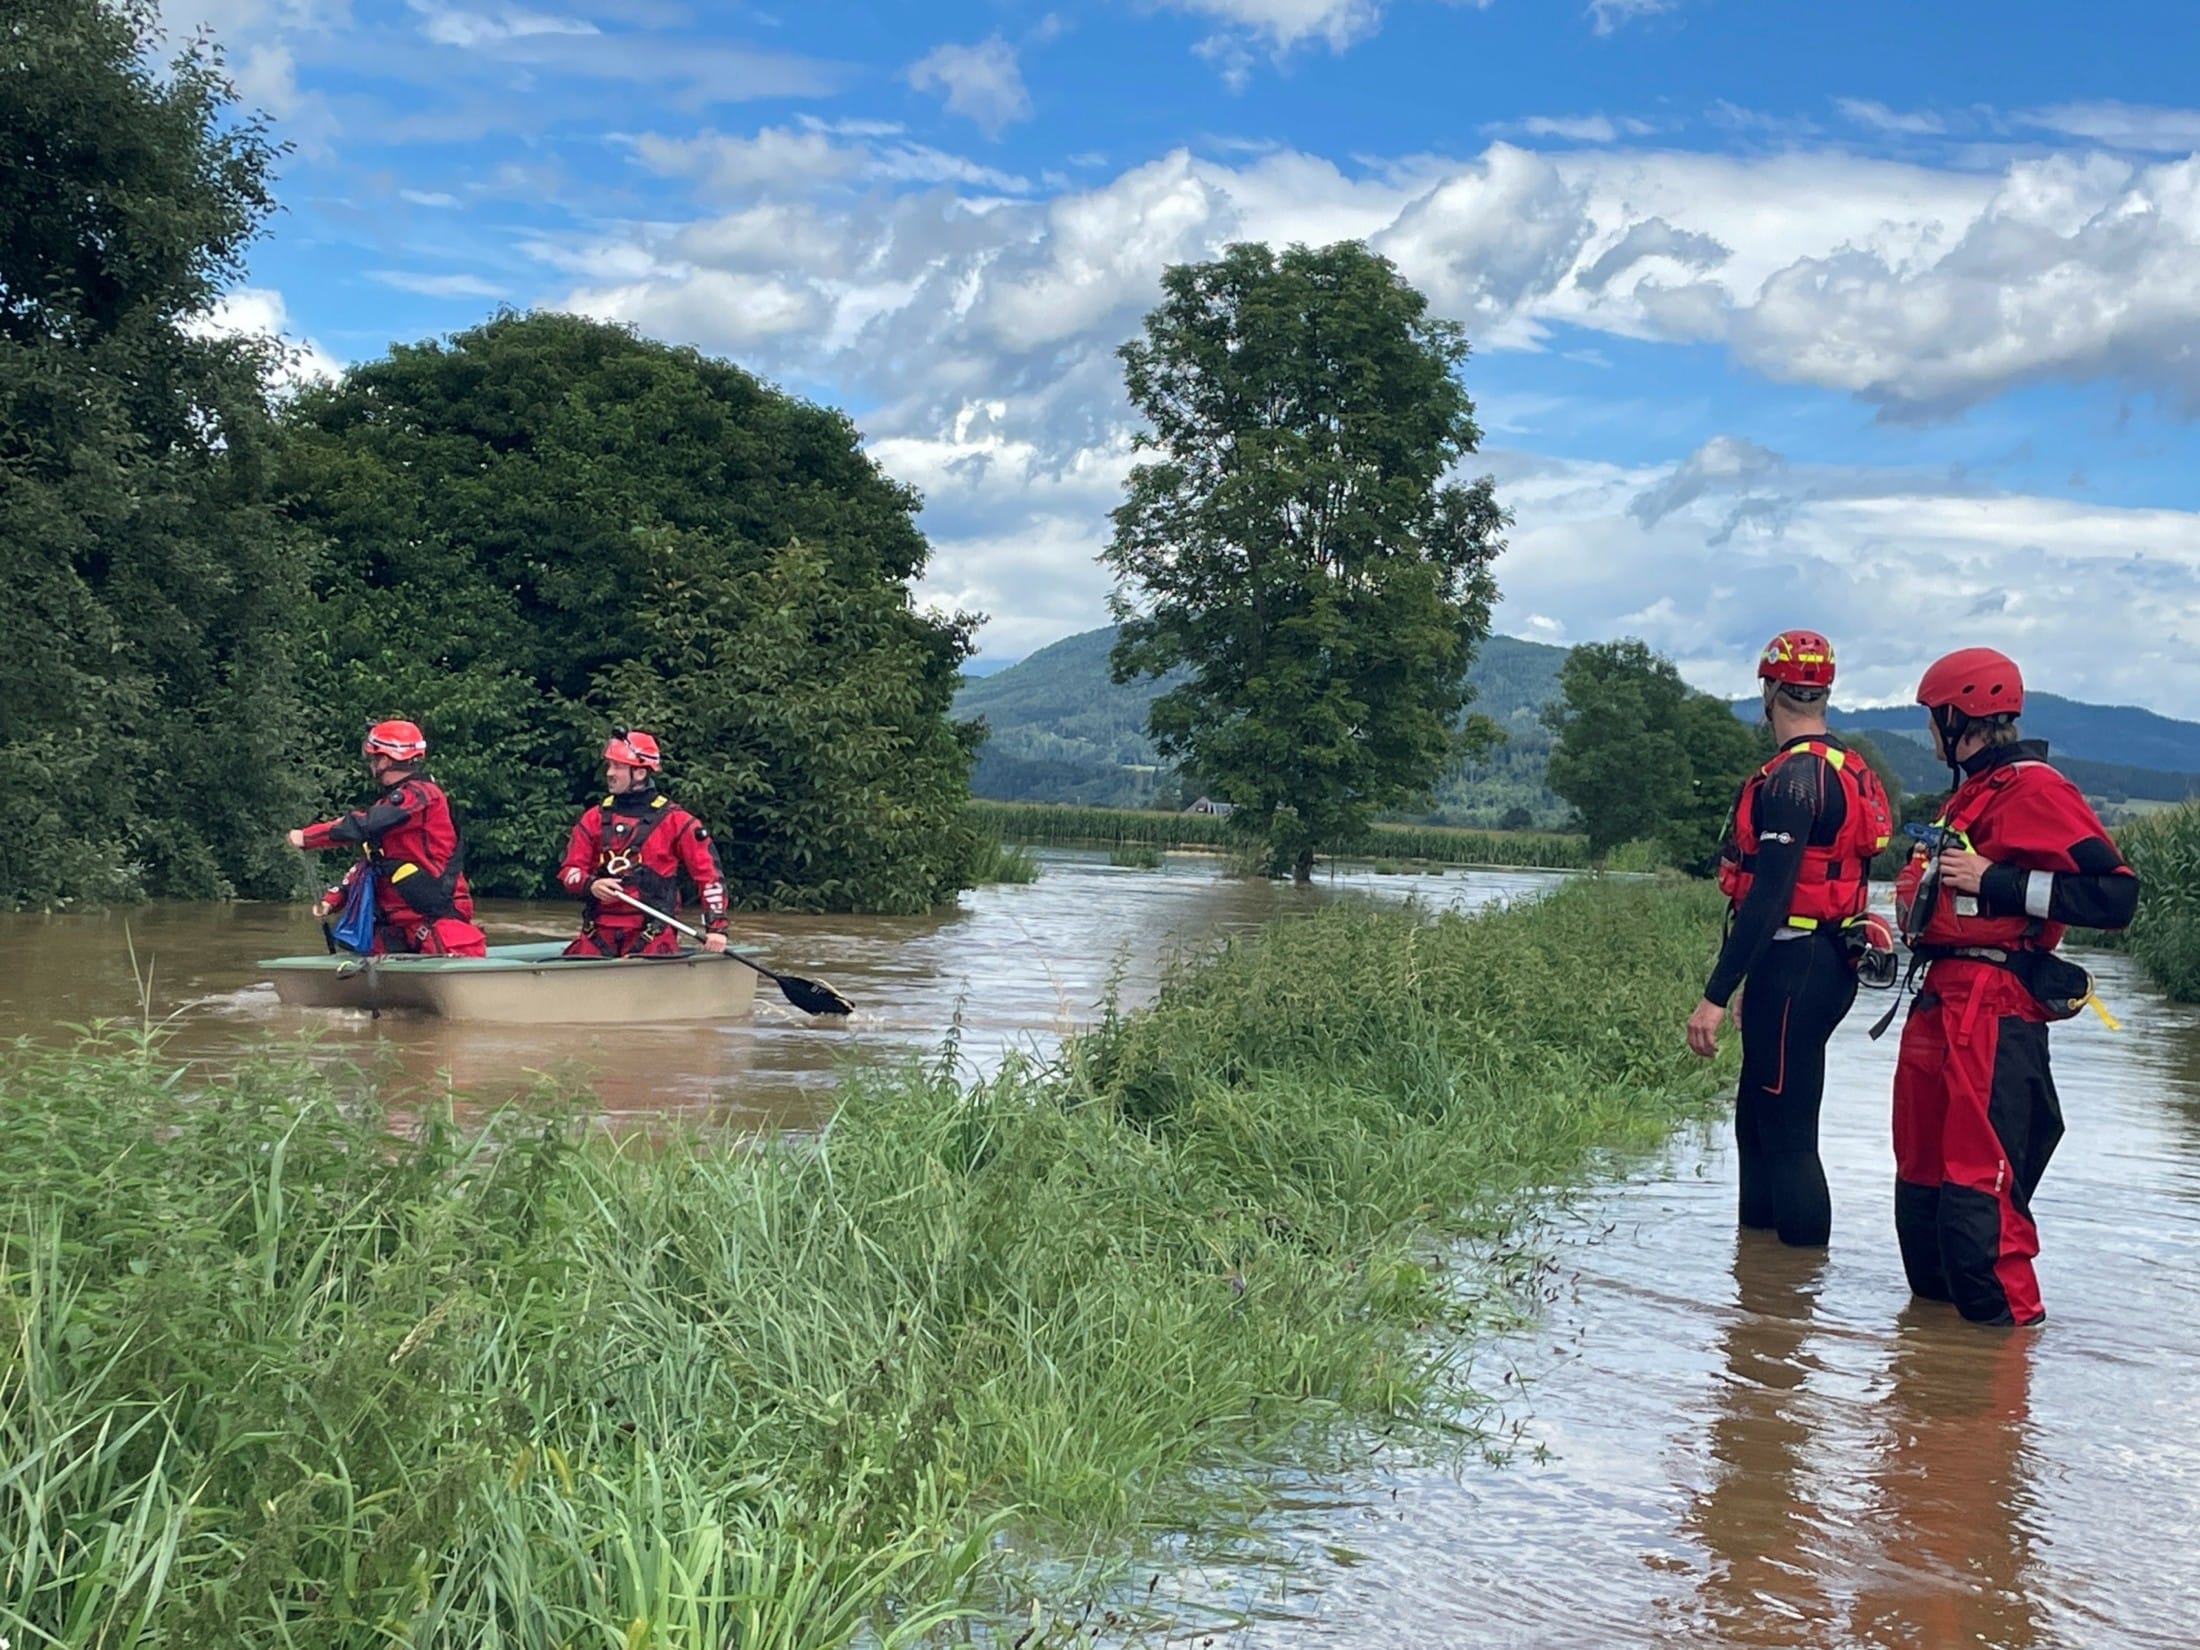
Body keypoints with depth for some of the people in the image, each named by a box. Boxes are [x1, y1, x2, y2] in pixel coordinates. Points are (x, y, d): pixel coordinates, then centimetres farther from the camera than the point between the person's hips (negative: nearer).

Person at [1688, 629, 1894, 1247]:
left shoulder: (1794, 776, -17)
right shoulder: (1846, 769, 14)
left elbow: (1768, 895, -23)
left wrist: (1716, 994, -23)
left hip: (1794, 966, -10)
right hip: (1829, 959, 10)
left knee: (1787, 1132, -5)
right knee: (1758, 1120, 18)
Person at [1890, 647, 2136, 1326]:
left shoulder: (2034, 790, -11)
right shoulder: (1972, 793, 20)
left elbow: (2116, 893, -19)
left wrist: (1994, 881, -20)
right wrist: (1920, 888, 10)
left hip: (1993, 1011, -10)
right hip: (1941, 1002, 10)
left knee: (1979, 1175, -10)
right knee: (1921, 1169, 17)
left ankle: (2007, 1314, 0)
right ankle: (1938, 1294, 30)